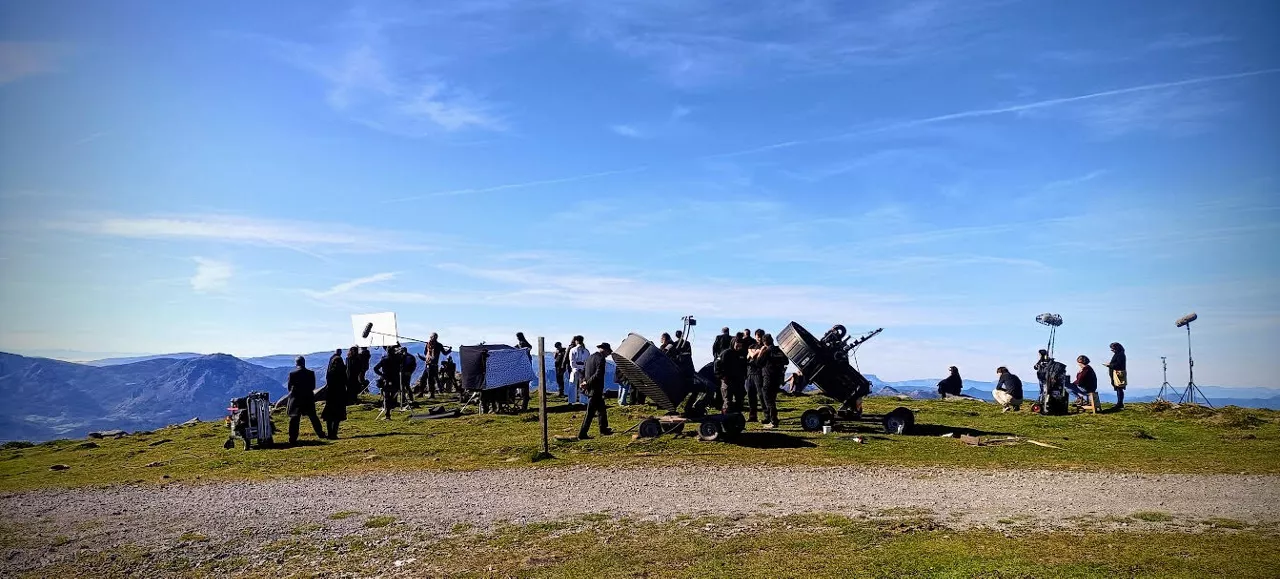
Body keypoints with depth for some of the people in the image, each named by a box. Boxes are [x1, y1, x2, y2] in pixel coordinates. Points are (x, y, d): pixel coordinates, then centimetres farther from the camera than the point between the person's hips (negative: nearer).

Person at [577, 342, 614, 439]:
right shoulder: (601, 359, -15)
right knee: (590, 412, -4)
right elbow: (598, 375, -25)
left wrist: (584, 381, 2)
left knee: (602, 410, 20)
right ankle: (582, 434, -2)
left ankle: (604, 430, 29)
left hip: (590, 390, 9)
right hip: (596, 390, -9)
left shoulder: (590, 357, 13)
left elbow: (583, 371, 15)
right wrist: (588, 383, -17)